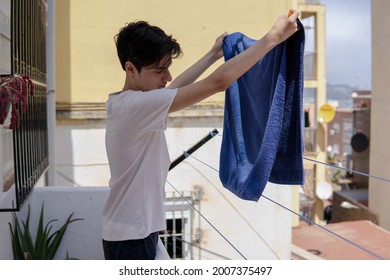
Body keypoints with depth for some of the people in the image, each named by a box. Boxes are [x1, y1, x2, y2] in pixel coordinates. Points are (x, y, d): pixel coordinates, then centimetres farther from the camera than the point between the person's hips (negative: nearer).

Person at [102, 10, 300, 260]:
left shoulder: (123, 102, 3)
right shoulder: (136, 105, -24)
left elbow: (173, 89, 21)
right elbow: (218, 82, -27)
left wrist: (213, 55, 25)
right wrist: (273, 37, -19)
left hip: (133, 230, 10)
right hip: (132, 235, -10)